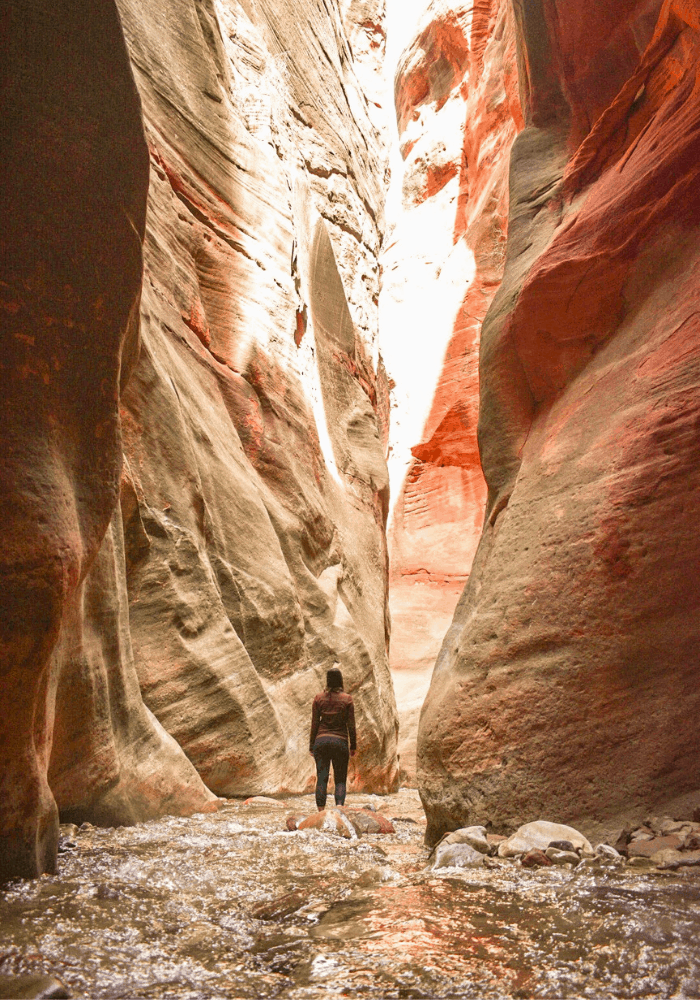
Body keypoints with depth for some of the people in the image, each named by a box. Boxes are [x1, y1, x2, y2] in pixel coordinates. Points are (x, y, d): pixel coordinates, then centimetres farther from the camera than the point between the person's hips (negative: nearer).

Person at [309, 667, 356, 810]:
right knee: (340, 779, 7)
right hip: (340, 741, -1)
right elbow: (351, 726, -1)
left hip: (321, 740, 1)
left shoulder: (319, 698, 1)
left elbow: (314, 724, 3)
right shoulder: (347, 699, -2)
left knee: (321, 778, 5)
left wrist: (311, 746, 9)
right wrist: (353, 746, 8)